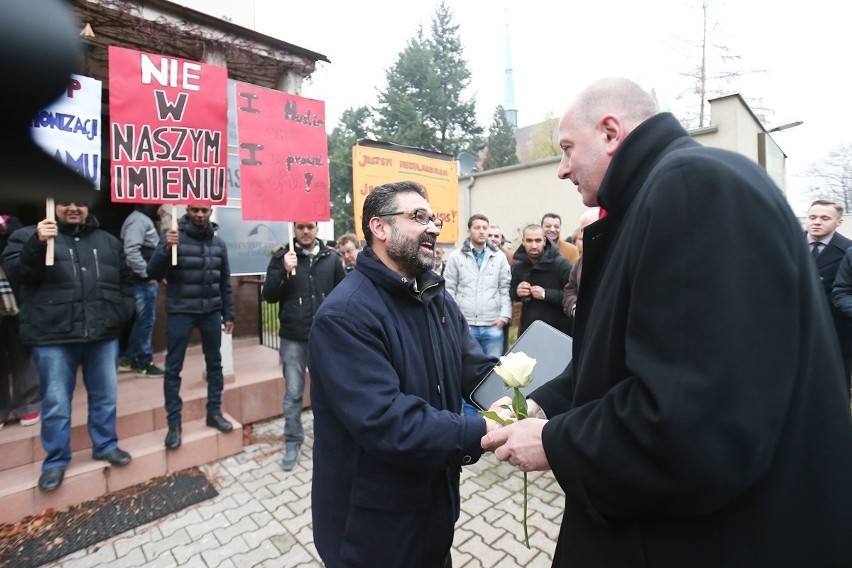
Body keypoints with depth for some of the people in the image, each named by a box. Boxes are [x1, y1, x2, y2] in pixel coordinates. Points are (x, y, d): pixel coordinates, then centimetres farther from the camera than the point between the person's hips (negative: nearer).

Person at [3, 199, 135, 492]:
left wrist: (123, 312, 5)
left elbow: (124, 281, 17)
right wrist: (37, 244, -26)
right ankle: (55, 460, 24)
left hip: (103, 335, 3)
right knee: (56, 402, 6)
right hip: (53, 337, -3)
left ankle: (105, 445, 30)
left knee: (105, 395, 12)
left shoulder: (108, 241, 14)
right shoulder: (28, 235, 5)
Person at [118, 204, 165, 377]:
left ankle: (128, 359, 26)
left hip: (148, 280, 10)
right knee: (146, 320, -2)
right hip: (143, 281, -10)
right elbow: (131, 250, -24)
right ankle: (144, 364, 9)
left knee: (142, 320, 15)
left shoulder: (147, 220, 18)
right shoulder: (138, 220, -13)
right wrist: (146, 274, -18)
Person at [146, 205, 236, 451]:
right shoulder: (174, 237, -5)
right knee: (173, 368, 3)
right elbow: (153, 273, -11)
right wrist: (165, 248, -29)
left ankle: (214, 412, 26)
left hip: (211, 312, 4)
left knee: (214, 363, 11)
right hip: (180, 312, -3)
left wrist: (228, 314, 10)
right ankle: (174, 423, 17)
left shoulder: (218, 243, 6)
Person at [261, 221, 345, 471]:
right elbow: (268, 295, -4)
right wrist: (284, 271, -19)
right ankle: (293, 443, 25)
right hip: (293, 338, -1)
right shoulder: (282, 257, -2)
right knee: (293, 394, 8)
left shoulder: (331, 258, 1)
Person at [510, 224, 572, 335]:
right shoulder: (519, 266, 4)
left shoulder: (561, 264, -15)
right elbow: (511, 291, 15)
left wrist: (546, 294, -24)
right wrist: (516, 292, -7)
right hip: (527, 331, 5)